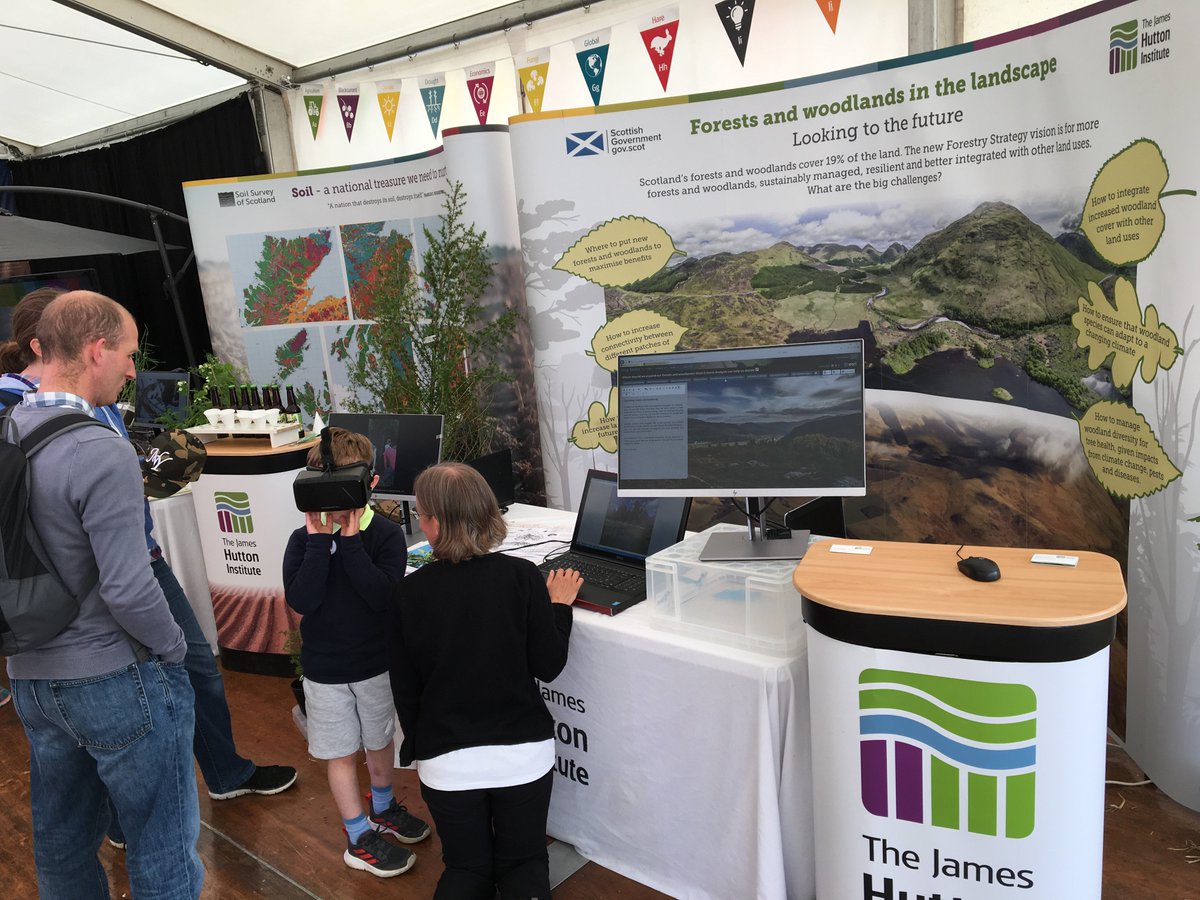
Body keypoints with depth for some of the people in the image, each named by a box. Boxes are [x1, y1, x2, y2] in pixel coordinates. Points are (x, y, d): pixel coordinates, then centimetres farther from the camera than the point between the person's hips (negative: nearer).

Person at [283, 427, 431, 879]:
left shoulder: (386, 535, -13)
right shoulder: (303, 540, -10)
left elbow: (384, 595, -26)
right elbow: (301, 600, -22)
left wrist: (350, 541, -29)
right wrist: (320, 540, -27)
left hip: (376, 663, 1)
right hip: (324, 669, 0)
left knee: (379, 742, 20)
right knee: (342, 753, 11)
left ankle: (383, 808, 47)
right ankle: (359, 839, 29)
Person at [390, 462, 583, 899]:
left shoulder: (409, 592, -12)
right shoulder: (523, 576, -14)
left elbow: (404, 686, -2)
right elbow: (548, 666, -8)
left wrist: (415, 745, 15)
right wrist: (559, 604, 7)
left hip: (446, 760, 1)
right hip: (522, 751, 0)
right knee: (524, 863, 19)